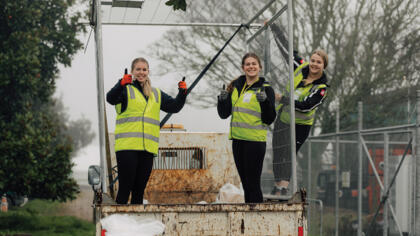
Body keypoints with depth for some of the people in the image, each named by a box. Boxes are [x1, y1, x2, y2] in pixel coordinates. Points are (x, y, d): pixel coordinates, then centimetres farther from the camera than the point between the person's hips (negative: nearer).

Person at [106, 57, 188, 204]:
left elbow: (174, 107, 21)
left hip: (148, 148, 5)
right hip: (127, 147, -5)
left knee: (139, 189, 9)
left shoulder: (156, 94, 21)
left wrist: (182, 93, 2)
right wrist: (122, 84, -35)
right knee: (125, 188, -9)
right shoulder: (126, 90, 4)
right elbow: (111, 98, -15)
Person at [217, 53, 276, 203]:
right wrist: (223, 99, -6)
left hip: (255, 141, -6)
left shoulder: (266, 89, -5)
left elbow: (269, 120, -10)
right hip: (237, 140, 6)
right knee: (245, 183, 14)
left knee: (253, 184, -6)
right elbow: (224, 114, 12)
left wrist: (264, 101, -25)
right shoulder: (236, 86, 10)